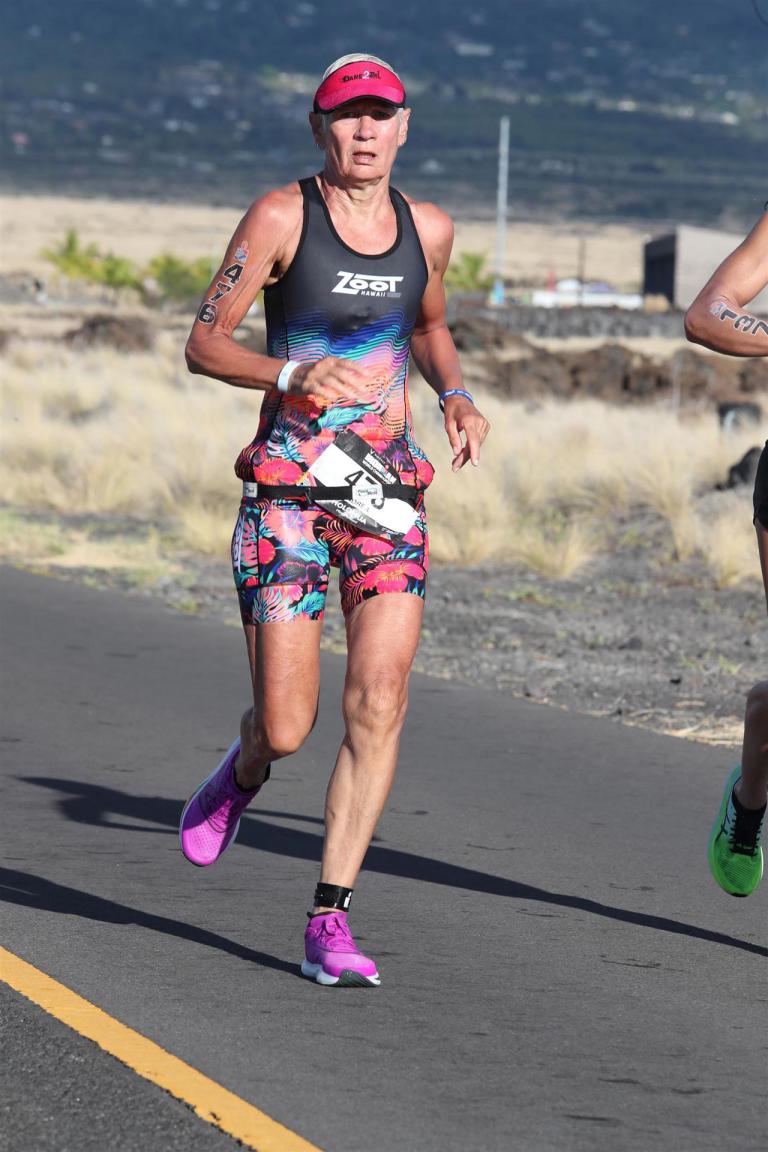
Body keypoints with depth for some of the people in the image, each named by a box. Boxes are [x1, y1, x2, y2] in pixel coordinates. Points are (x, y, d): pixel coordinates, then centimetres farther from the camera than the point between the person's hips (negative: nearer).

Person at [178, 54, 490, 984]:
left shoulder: (427, 229, 7)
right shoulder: (281, 217, -6)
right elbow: (204, 344, -5)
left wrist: (455, 394, 8)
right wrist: (293, 374, -23)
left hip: (388, 492, 3)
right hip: (288, 488, -3)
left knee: (379, 706, -11)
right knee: (286, 728, -5)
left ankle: (330, 919, -5)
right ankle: (243, 774, 34)